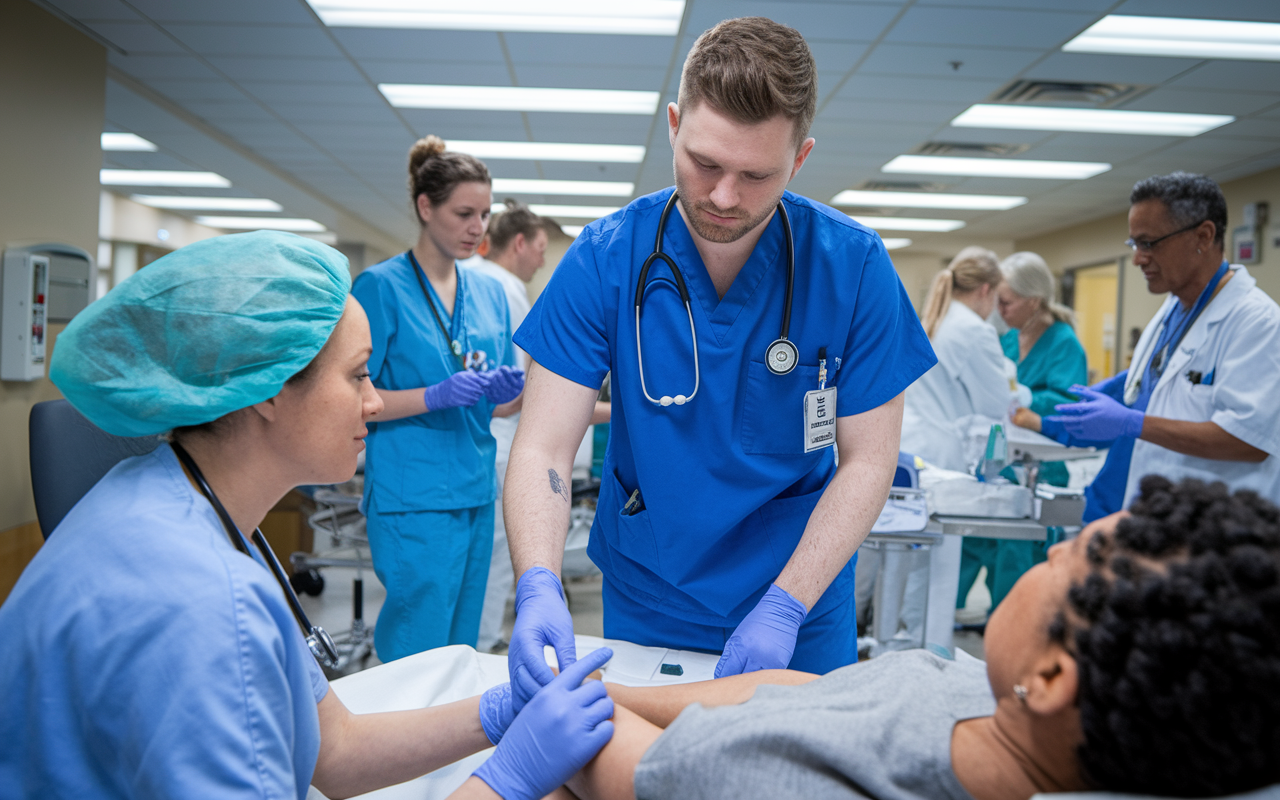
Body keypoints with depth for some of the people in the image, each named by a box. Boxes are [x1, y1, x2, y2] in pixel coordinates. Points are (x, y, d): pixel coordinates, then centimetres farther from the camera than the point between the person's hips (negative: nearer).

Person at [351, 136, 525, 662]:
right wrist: (439, 395, -20)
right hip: (413, 496, -6)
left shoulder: (490, 292, 12)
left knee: (460, 646, 14)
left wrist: (510, 390, -6)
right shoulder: (381, 286, -6)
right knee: (419, 653, -2)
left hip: (476, 493, 6)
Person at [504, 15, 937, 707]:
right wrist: (538, 587, -32)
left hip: (801, 605, 0)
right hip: (643, 605, 0)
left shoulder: (854, 266, -14)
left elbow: (867, 460, -10)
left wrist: (784, 607, -20)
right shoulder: (605, 259, -14)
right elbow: (543, 448, -15)